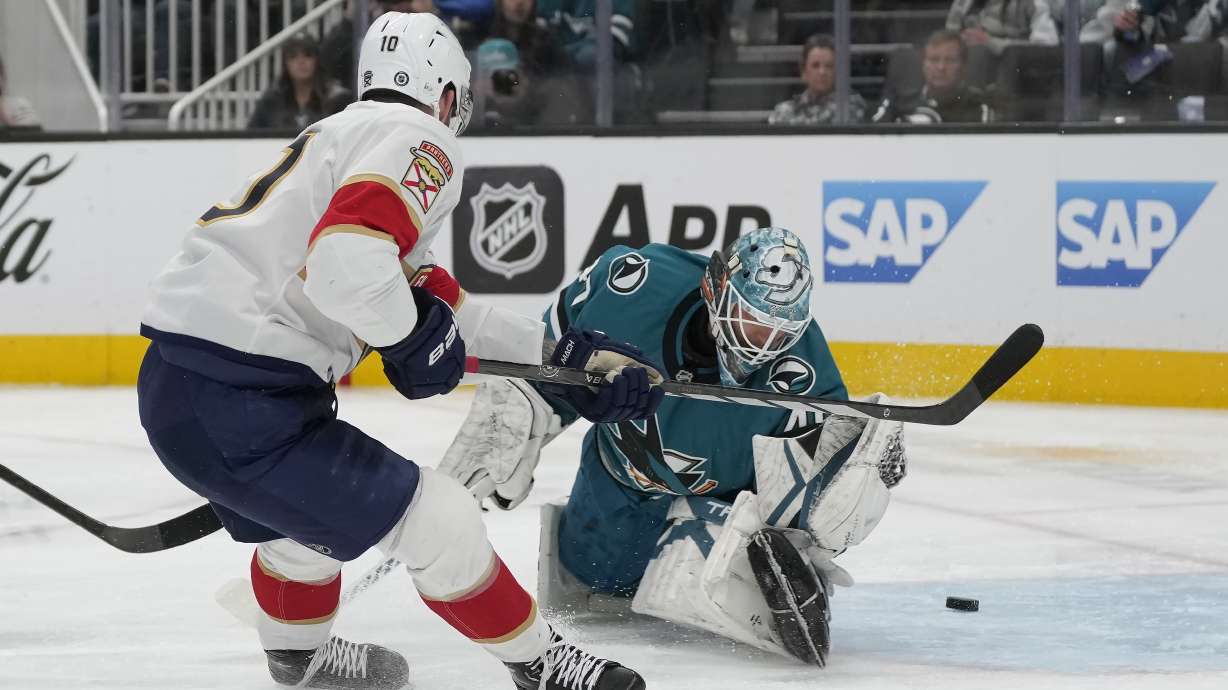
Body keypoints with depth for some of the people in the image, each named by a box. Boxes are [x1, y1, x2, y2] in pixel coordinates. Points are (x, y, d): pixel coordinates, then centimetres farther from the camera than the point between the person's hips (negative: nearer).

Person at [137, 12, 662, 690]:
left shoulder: (348, 133, 24)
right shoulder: (419, 141, -7)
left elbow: (437, 302, 25)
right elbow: (347, 260, -26)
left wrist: (562, 353, 26)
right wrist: (414, 335, -9)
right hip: (239, 405, -10)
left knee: (307, 512, 36)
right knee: (442, 526, -3)